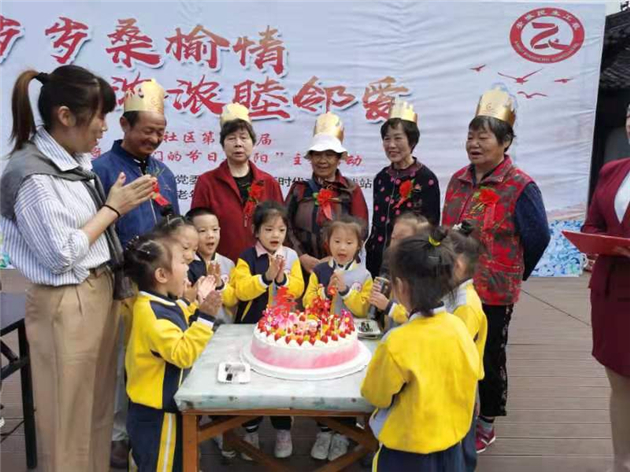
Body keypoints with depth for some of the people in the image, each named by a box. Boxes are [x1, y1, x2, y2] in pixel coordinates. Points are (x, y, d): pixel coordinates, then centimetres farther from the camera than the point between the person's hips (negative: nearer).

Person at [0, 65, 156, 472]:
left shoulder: (77, 161, 7)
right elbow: (61, 255, -18)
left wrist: (122, 205, 3)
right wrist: (113, 208, -12)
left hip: (103, 293, 8)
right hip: (67, 307, -8)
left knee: (99, 412, 20)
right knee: (70, 422, 10)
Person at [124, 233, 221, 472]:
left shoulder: (163, 303, 2)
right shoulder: (151, 313, -28)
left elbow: (182, 328, 19)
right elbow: (182, 354, -34)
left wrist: (199, 304, 9)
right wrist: (205, 317, -39)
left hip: (163, 405, 10)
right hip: (156, 412, -10)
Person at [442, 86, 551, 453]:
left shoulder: (521, 186, -13)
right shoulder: (458, 181, 5)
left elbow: (538, 237, -9)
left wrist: (513, 275, 0)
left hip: (493, 291, -5)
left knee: (488, 357, 10)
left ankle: (486, 426, 32)